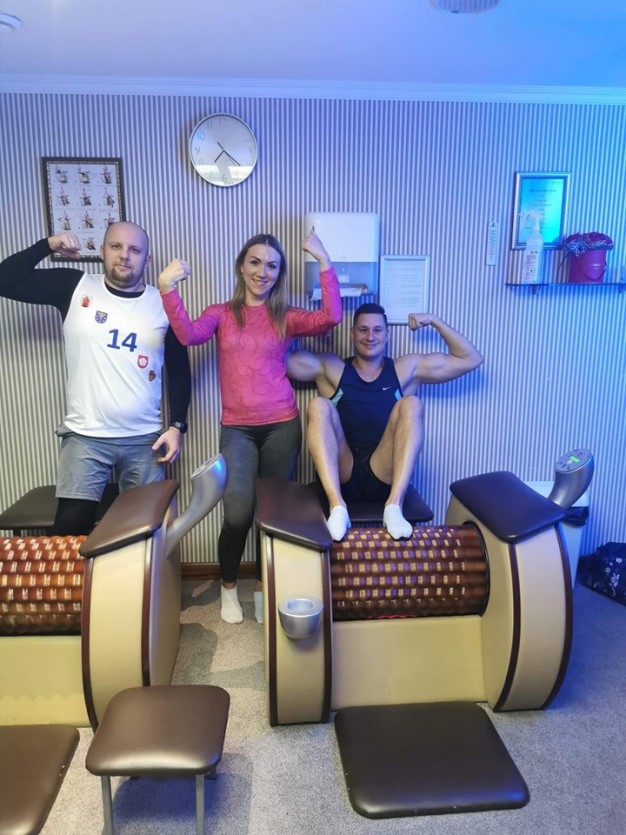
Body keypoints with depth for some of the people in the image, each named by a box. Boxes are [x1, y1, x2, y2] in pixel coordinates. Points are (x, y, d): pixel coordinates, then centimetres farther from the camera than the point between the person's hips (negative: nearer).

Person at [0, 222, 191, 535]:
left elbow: (179, 371, 8)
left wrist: (177, 426, 1)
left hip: (145, 440, 1)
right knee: (71, 528, -5)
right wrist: (47, 246, -5)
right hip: (84, 437, -1)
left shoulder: (163, 305, 3)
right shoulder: (75, 287, 2)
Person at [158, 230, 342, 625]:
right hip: (237, 428, -1)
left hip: (282, 425, 1)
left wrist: (324, 261, -12)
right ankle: (228, 586, 18)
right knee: (238, 513, -10)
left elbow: (330, 316, -13)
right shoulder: (221, 314, 7)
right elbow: (188, 334, -14)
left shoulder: (286, 317, 6)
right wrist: (168, 288, -25)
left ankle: (263, 587, 28)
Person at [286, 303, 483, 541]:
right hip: (341, 475, 0)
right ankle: (337, 507, -37)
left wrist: (434, 321, 13)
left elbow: (470, 359, 16)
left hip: (384, 477, 1)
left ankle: (394, 505, -33)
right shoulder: (329, 368, 15)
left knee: (410, 404, -19)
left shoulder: (407, 369, 18)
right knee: (319, 406, -22)